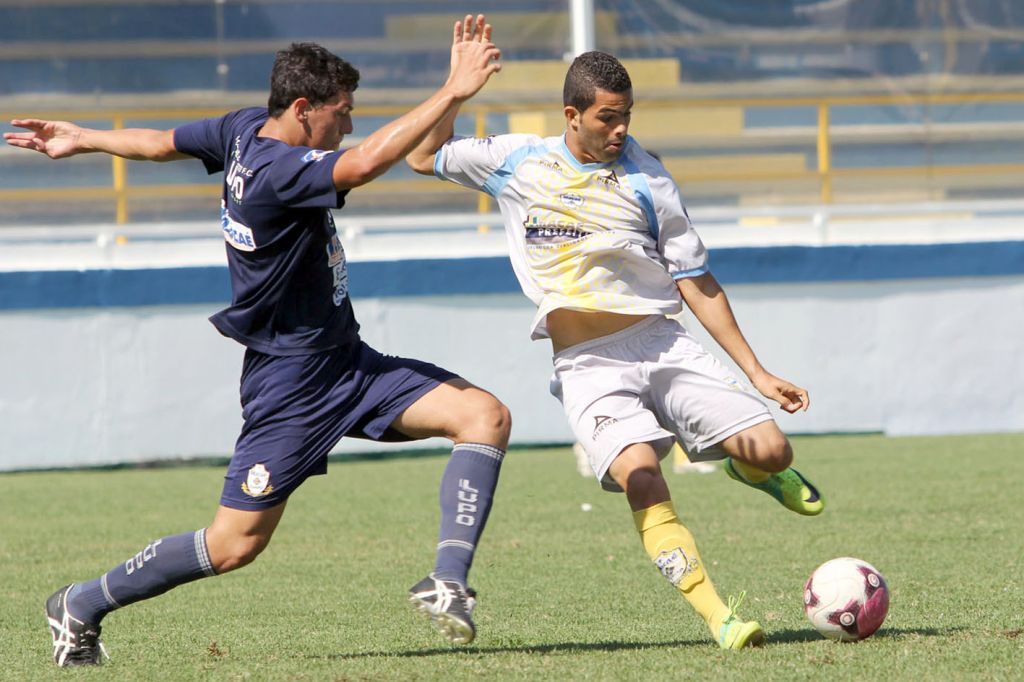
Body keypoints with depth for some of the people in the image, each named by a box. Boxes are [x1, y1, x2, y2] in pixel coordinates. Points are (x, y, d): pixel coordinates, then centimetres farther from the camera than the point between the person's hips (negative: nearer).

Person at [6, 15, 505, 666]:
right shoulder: (275, 172, -25)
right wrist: (454, 92, -44)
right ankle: (82, 605, 16)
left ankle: (447, 581, -14)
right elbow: (367, 161, -42)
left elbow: (162, 142, 19)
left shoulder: (247, 128, 3)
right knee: (234, 544, -3)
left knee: (487, 416, -8)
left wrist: (83, 140, 36)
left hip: (346, 361, 10)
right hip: (294, 379, -10)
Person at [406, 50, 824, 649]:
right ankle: (717, 614, -27)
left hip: (662, 344, 1)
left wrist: (757, 373, 1)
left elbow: (697, 283, 5)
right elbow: (425, 157, 20)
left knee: (771, 451, -14)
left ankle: (748, 465, 25)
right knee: (641, 476, -28)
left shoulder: (647, 181, 2)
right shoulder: (518, 162, 6)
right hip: (587, 368, -1)